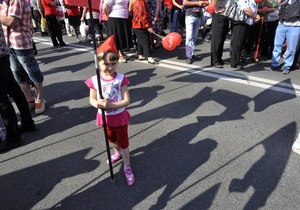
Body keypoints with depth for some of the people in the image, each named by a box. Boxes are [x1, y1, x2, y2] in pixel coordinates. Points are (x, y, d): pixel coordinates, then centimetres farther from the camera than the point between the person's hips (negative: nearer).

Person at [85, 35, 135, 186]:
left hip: (120, 117, -3)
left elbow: (127, 101, -21)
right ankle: (118, 153, 60)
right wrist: (97, 104, -28)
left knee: (123, 143, 11)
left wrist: (111, 105, -35)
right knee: (112, 140, 28)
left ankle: (127, 167, 31)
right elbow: (92, 99, -4)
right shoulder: (94, 80, -13)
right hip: (105, 117, 3)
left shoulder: (121, 79, -19)